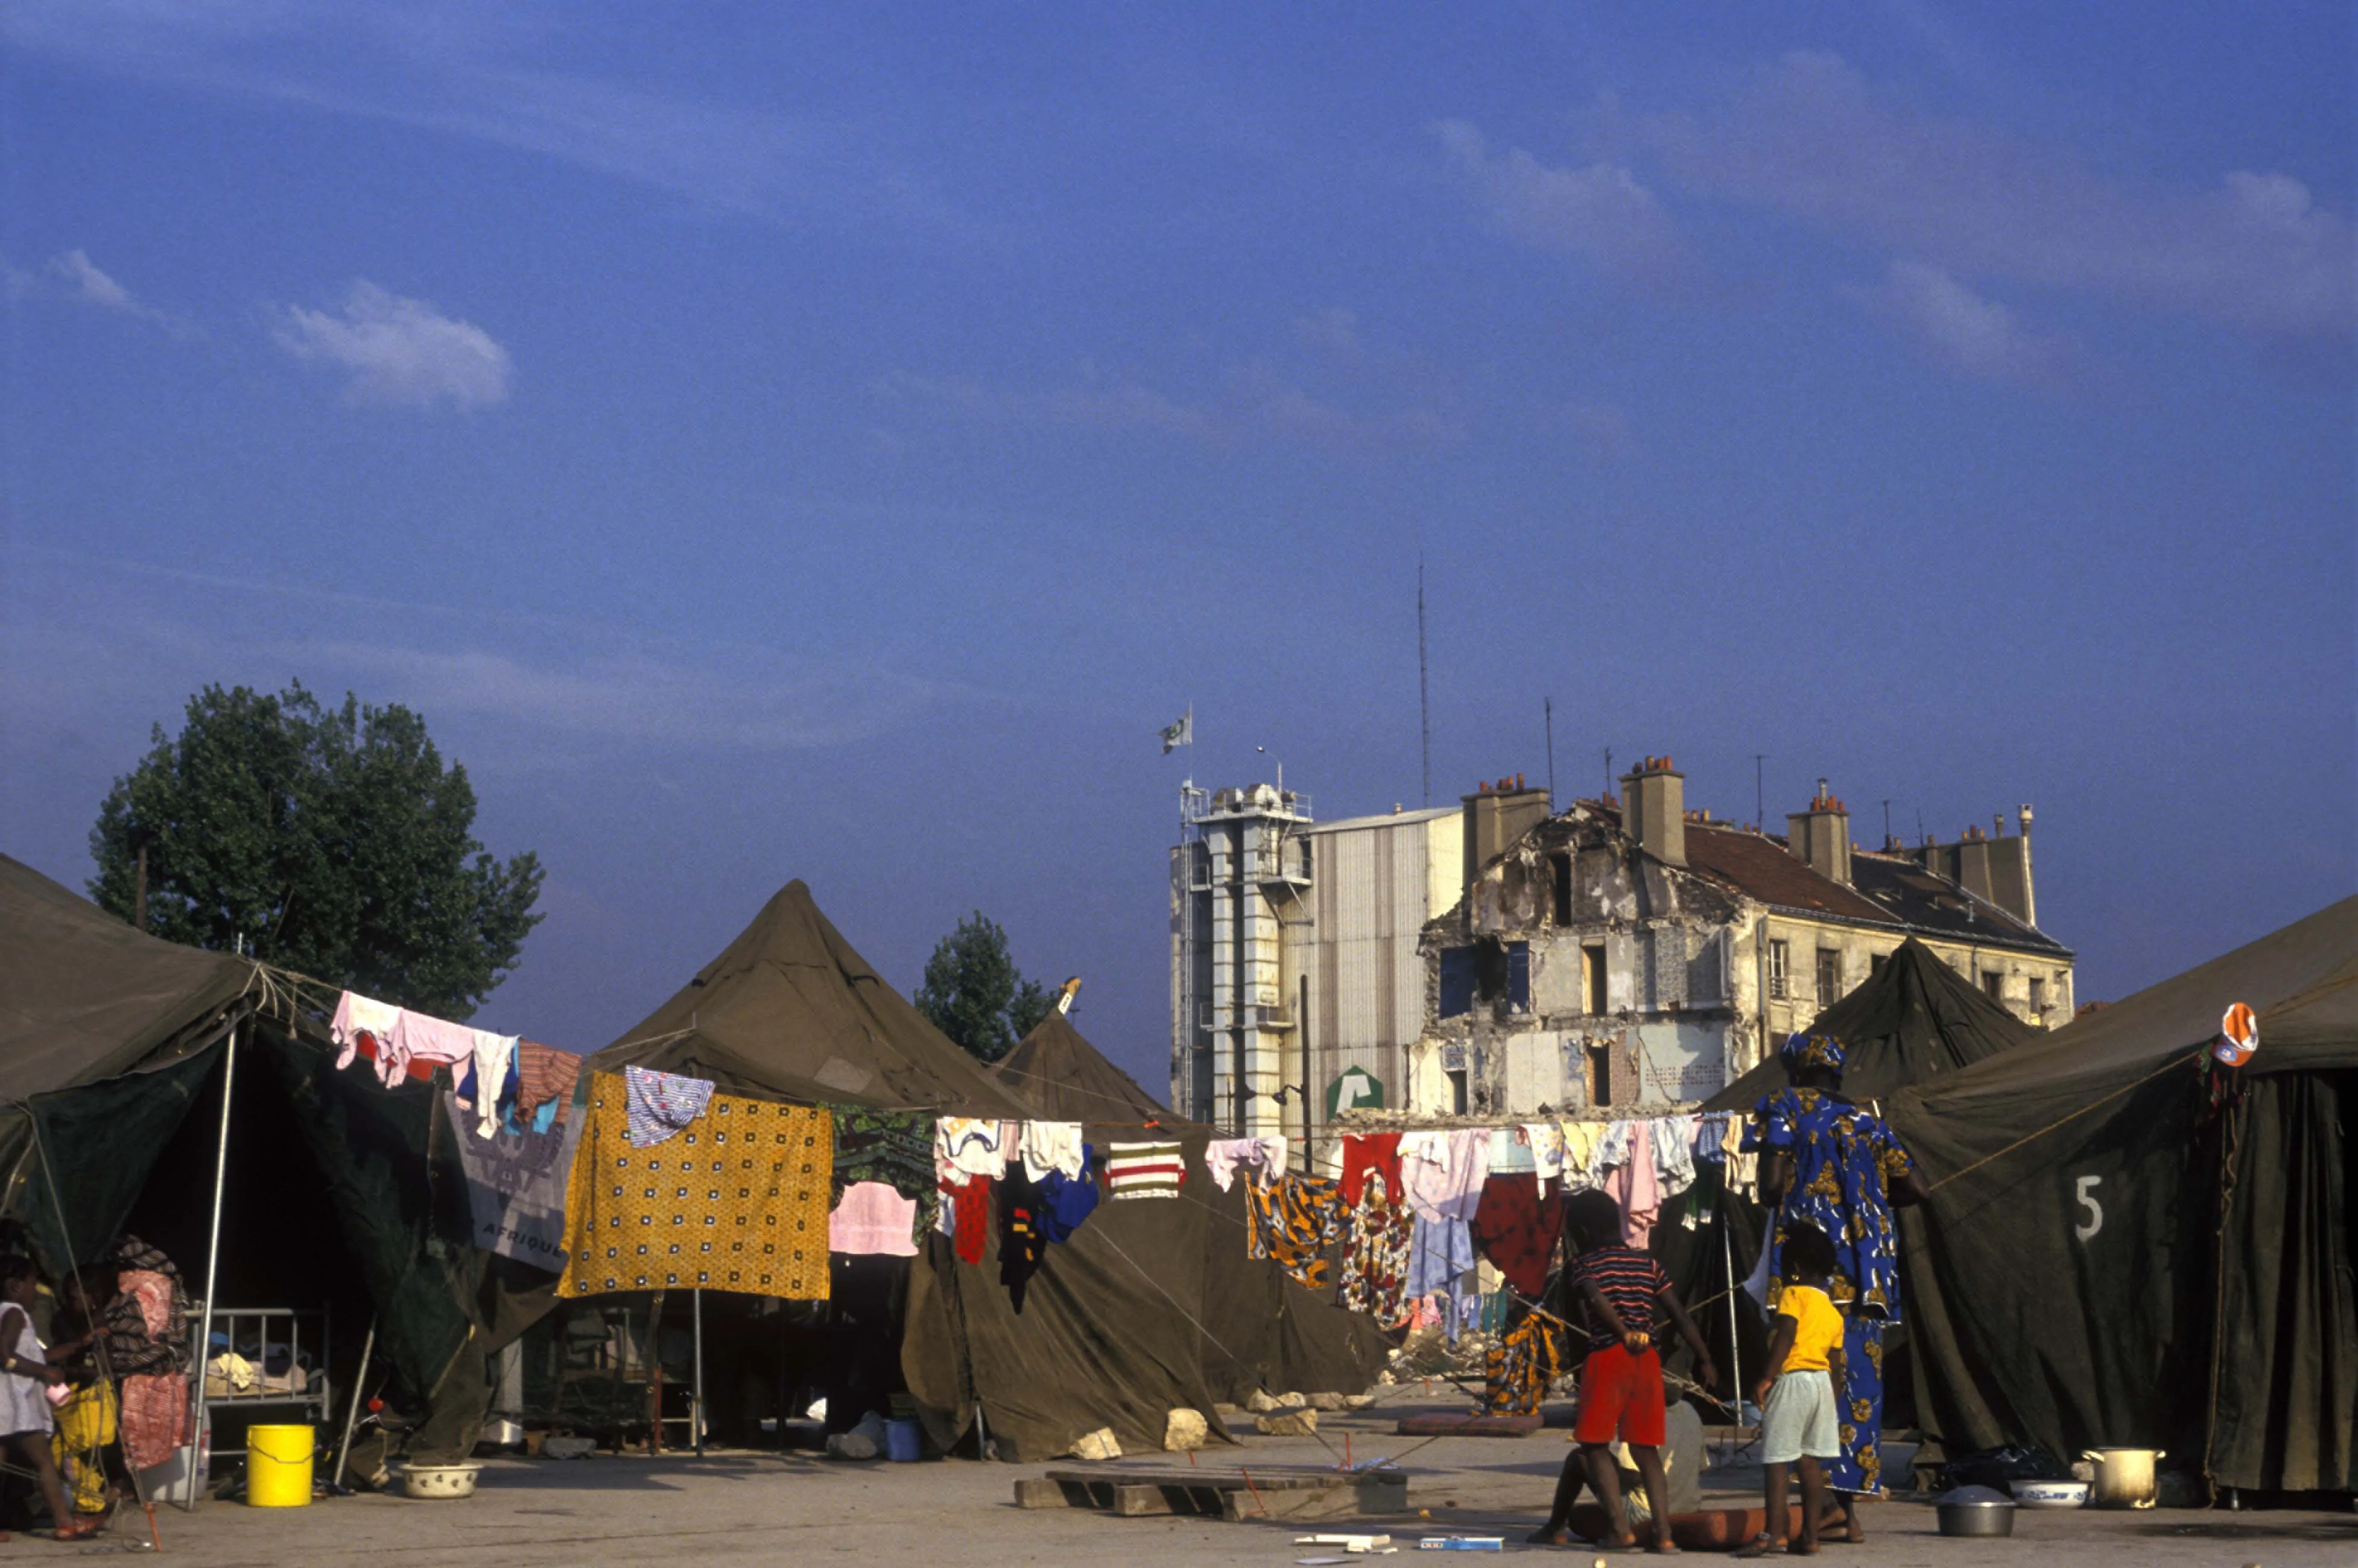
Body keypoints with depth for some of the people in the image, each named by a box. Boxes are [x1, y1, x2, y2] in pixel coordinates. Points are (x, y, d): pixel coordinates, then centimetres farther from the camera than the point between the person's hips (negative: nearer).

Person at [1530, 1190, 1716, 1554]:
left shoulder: (1583, 1266, 2)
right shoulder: (1647, 1264, 14)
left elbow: (1594, 1296, -21)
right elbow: (1680, 1313, 10)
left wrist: (1624, 1334, -28)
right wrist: (1704, 1359, 13)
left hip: (1607, 1358, -4)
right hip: (1647, 1359, 4)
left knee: (1594, 1445, 6)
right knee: (1646, 1449, 8)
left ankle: (1619, 1527, -6)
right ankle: (1664, 1534, -3)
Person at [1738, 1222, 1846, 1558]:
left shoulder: (1793, 1295, -4)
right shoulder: (1833, 1312, 18)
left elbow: (1786, 1336, -19)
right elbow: (1836, 1365, 17)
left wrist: (1766, 1377, -20)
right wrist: (1829, 1398, 24)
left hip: (1792, 1379, -7)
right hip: (1823, 1382, 7)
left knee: (1775, 1460, -7)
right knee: (1810, 1462, 10)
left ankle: (1774, 1533, -14)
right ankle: (1810, 1537, 9)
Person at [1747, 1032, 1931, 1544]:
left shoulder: (1785, 1107, 2)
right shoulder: (1866, 1120, 15)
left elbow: (1771, 1184, -9)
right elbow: (1915, 1186, 10)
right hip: (1866, 1267, 4)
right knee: (1861, 1380, 6)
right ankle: (1851, 1506, 4)